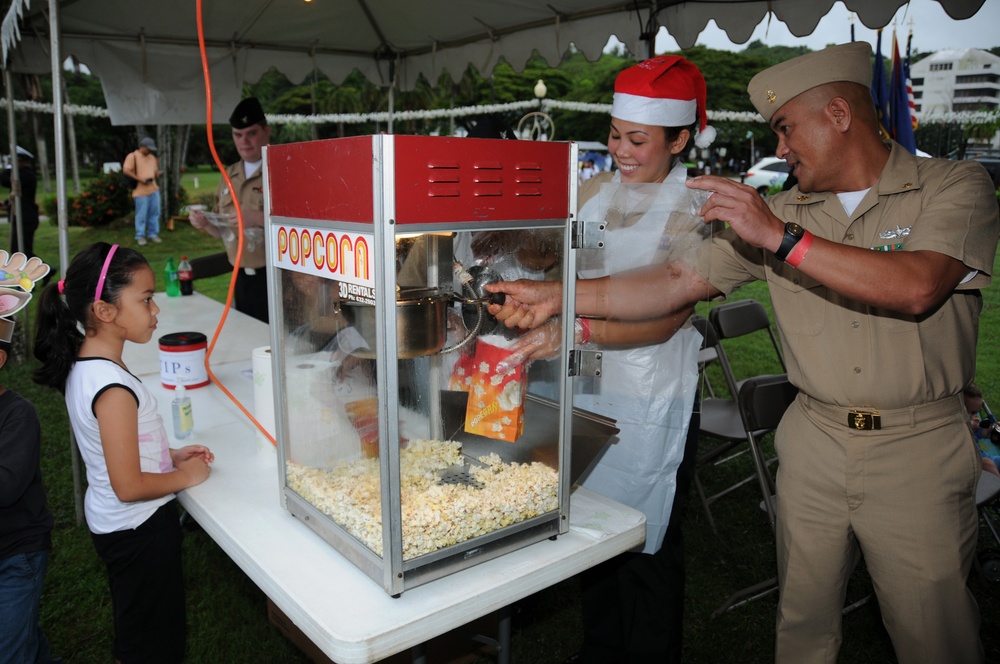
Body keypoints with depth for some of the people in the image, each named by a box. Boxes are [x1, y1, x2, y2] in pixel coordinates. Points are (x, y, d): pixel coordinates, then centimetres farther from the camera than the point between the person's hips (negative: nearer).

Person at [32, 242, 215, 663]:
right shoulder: (113, 389, -30)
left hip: (107, 520, 9)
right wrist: (185, 476, -13)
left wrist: (169, 456, 6)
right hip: (139, 530, -9)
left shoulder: (80, 365, -1)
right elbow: (128, 485, -27)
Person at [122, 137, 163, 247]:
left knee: (154, 213, 8)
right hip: (141, 191, -6)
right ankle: (140, 236, 5)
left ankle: (153, 234, 19)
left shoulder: (152, 157, 16)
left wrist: (158, 173, -3)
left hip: (154, 189, 6)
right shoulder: (132, 156, -4)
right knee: (141, 215, -3)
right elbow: (126, 171, -11)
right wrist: (140, 179, -16)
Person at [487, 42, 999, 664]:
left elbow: (916, 289, -23)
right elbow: (677, 282, -2)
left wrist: (781, 238, -25)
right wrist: (555, 297, -10)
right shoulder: (778, 213, 4)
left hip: (919, 446, -2)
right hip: (814, 441, 3)